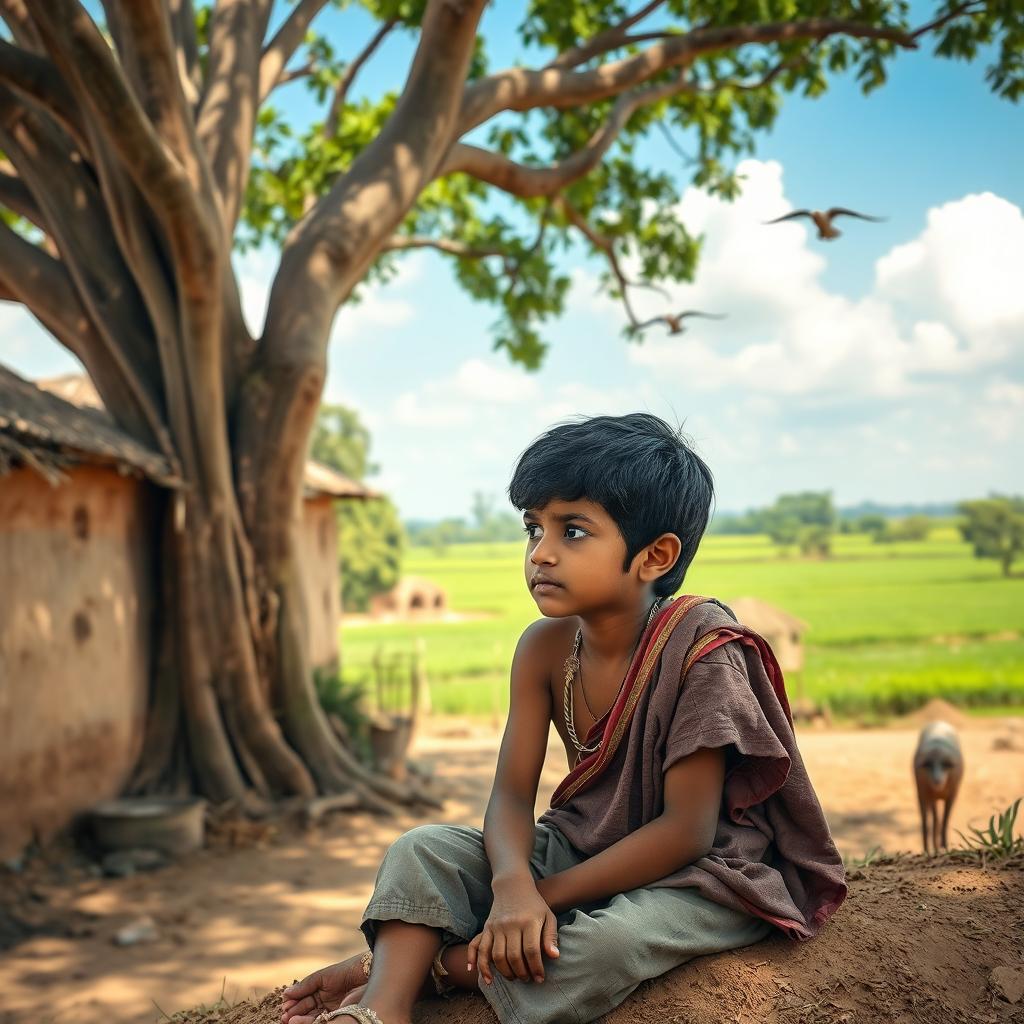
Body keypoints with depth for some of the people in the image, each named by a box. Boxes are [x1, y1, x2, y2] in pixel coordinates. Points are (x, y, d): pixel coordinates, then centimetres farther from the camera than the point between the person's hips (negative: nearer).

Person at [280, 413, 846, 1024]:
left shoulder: (700, 646, -22)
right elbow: (512, 795, -7)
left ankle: (407, 965, -15)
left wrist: (544, 896, -23)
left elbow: (686, 830, -23)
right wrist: (512, 885, -29)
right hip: (584, 847, 6)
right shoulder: (545, 647, -4)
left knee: (603, 944, -35)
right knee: (424, 850, -8)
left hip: (699, 873, -6)